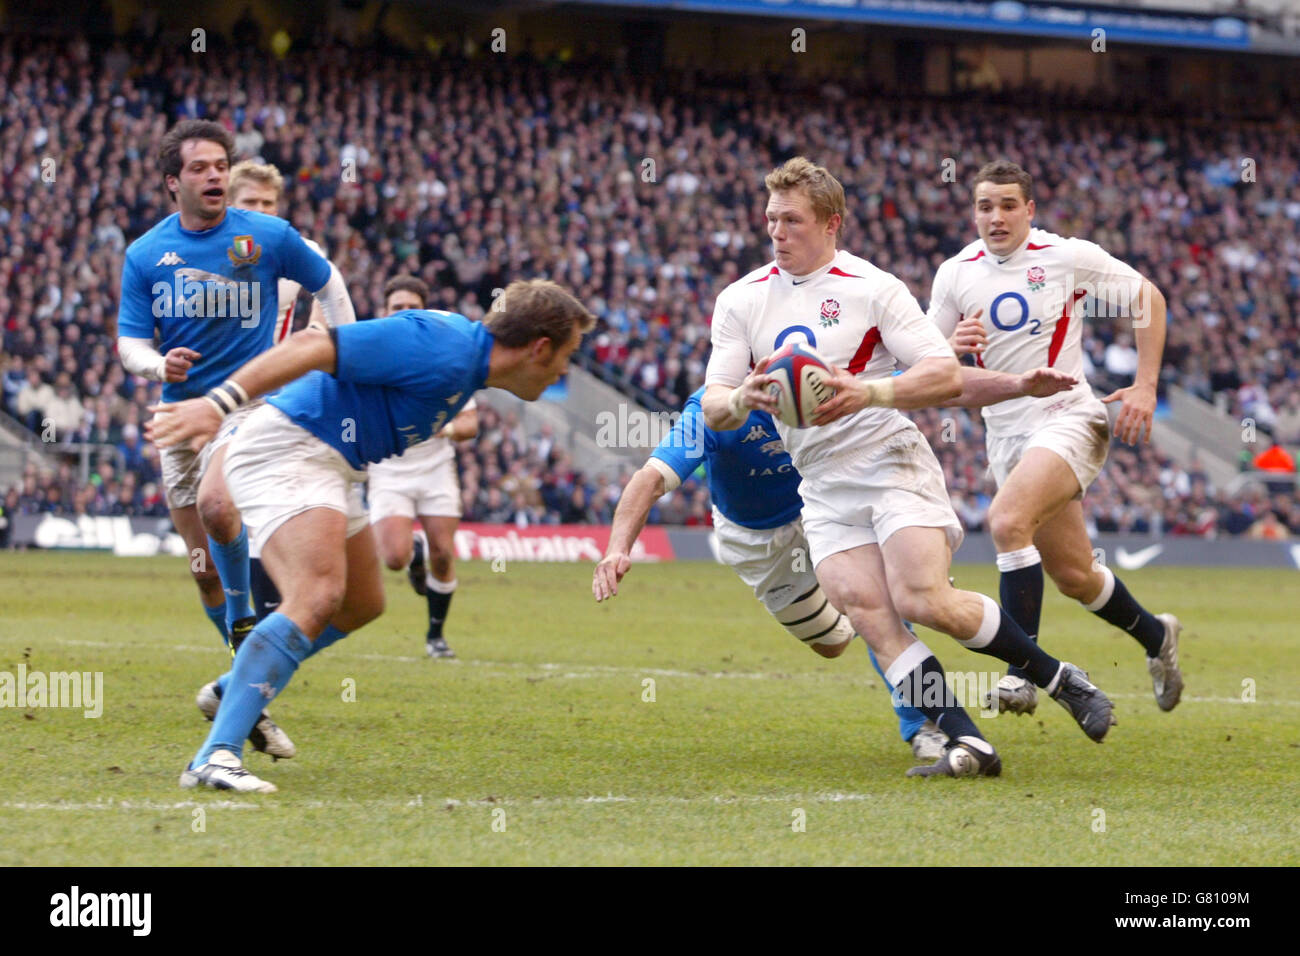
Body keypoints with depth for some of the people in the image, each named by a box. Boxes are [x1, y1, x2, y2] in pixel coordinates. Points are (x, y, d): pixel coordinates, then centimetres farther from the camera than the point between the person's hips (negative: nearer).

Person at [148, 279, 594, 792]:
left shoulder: (465, 361, 11)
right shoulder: (443, 351, -21)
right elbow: (315, 347, -27)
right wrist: (218, 404, -33)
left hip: (332, 465, 11)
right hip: (287, 448, -11)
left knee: (361, 604, 23)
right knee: (318, 596, -27)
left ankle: (233, 692, 37)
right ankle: (216, 757, -34)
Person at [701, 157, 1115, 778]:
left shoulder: (873, 288, -4)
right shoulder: (741, 300, 8)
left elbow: (946, 376, -10)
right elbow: (713, 406, 2)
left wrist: (868, 393, -26)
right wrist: (740, 400, -22)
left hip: (891, 463, -4)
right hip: (823, 487, 4)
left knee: (923, 602, -21)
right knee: (868, 615, -16)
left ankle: (1058, 679, 0)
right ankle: (967, 743, -18)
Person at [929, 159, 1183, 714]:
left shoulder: (1068, 258, -6)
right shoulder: (955, 274, 4)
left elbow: (1148, 300, 6)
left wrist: (1146, 386, -1)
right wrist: (952, 347, -14)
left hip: (1068, 421, -5)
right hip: (1005, 433, 5)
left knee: (1007, 521, -30)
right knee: (1073, 576, 9)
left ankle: (1021, 672, -29)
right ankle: (1156, 636, 37)